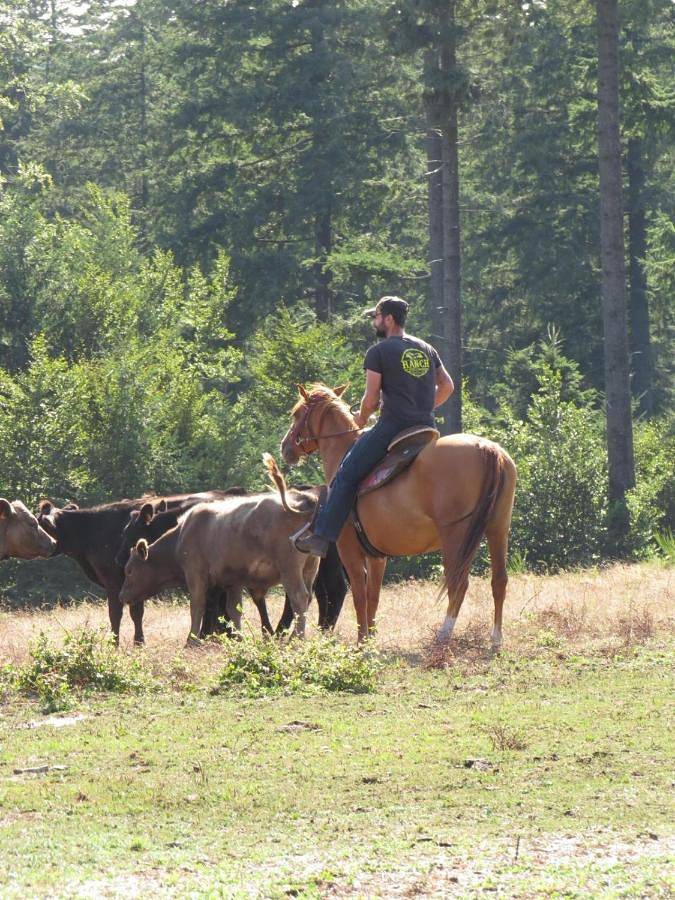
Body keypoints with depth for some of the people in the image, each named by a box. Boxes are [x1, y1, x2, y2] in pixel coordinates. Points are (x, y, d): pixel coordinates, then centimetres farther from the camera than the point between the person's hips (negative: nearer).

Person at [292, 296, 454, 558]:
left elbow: (371, 400, -7)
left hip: (392, 426, -7)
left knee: (346, 475, -3)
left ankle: (320, 537, -9)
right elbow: (447, 386, 22)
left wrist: (361, 419, 12)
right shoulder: (427, 349, 16)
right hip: (426, 429, 7)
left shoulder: (378, 352, -3)